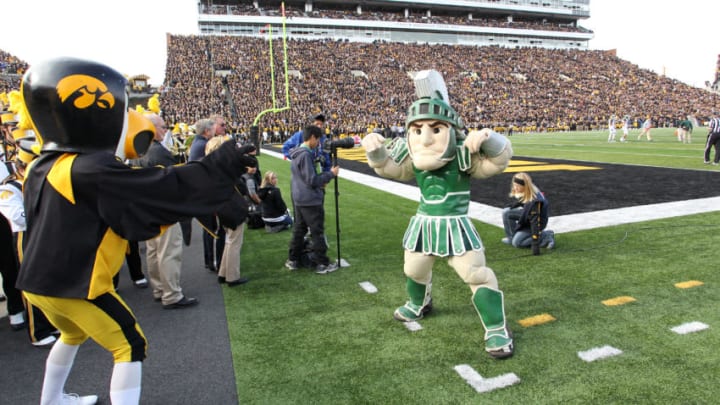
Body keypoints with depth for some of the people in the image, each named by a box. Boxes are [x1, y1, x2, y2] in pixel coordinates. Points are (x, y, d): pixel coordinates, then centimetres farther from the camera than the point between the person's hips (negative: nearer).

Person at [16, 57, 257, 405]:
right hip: (74, 285, -9)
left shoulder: (44, 166, 2)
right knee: (130, 347, 3)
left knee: (74, 334, 33)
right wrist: (222, 165, -23)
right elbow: (162, 188, -27)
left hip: (41, 281, 9)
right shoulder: (90, 172, -26)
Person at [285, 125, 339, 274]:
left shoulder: (296, 154, 11)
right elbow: (312, 180, -20)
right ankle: (322, 264, 6)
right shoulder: (306, 154, -19)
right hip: (311, 200, -9)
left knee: (299, 229, 16)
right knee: (317, 232, -1)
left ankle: (293, 260, 23)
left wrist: (320, 182, 13)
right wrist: (330, 174, -12)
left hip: (299, 199, 9)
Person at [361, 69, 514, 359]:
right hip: (423, 223, 5)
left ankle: (497, 329, 10)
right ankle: (419, 304, 54)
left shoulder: (464, 155, -18)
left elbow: (498, 160, -23)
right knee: (414, 269, 22)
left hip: (456, 225, -5)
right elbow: (388, 167, -6)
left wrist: (487, 138, -42)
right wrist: (375, 150, -26)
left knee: (476, 274, -6)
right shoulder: (412, 158, -5)